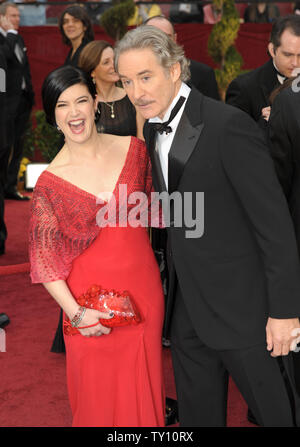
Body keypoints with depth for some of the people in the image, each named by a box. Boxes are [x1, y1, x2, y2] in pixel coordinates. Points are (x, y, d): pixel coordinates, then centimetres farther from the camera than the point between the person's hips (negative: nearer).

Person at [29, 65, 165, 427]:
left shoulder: (133, 148, -1)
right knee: (99, 399, 10)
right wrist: (75, 312, -16)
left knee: (144, 391, 14)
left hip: (143, 290, 2)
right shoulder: (50, 182, -9)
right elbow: (44, 260, -8)